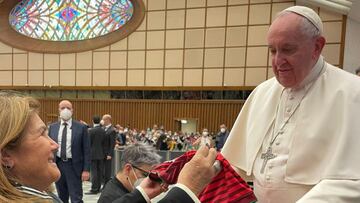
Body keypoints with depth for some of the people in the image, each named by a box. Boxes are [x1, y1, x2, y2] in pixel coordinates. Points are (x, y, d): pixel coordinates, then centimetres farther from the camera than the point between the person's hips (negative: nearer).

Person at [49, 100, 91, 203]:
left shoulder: (81, 127, -4)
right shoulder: (52, 127, 6)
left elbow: (86, 150, -5)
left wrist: (86, 170, -9)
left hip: (74, 166, -3)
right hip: (58, 165, 4)